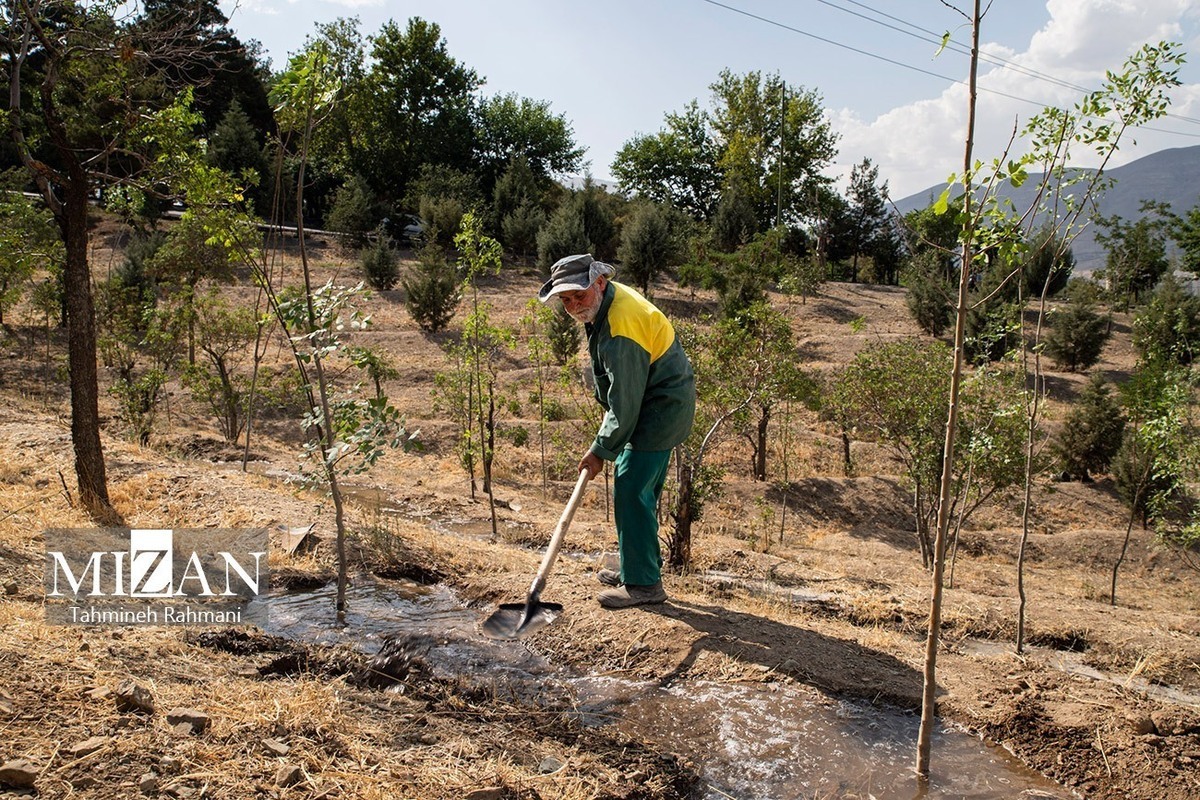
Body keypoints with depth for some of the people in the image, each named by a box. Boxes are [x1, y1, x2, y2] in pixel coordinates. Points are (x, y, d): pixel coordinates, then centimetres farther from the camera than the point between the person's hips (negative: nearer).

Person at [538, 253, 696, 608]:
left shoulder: (619, 334, -30)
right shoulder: (610, 297, 2)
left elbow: (625, 403, -24)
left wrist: (601, 450, -14)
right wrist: (608, 407, 16)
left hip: (662, 409, -11)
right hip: (664, 403, 11)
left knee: (631, 492, -10)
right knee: (641, 491, 17)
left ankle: (643, 584, -1)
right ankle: (637, 568, 29)